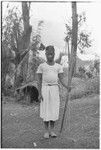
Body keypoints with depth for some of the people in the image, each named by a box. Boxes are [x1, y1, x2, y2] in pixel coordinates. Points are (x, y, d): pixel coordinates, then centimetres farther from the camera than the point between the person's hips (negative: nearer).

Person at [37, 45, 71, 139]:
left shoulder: (59, 67, 6)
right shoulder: (41, 66, 2)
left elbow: (62, 80, 1)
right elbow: (39, 80, 1)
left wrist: (67, 87, -19)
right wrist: (39, 94, -7)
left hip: (55, 89, 2)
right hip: (45, 89, -1)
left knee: (54, 110, 1)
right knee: (45, 110, -1)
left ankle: (52, 130, 13)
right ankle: (46, 131, 10)